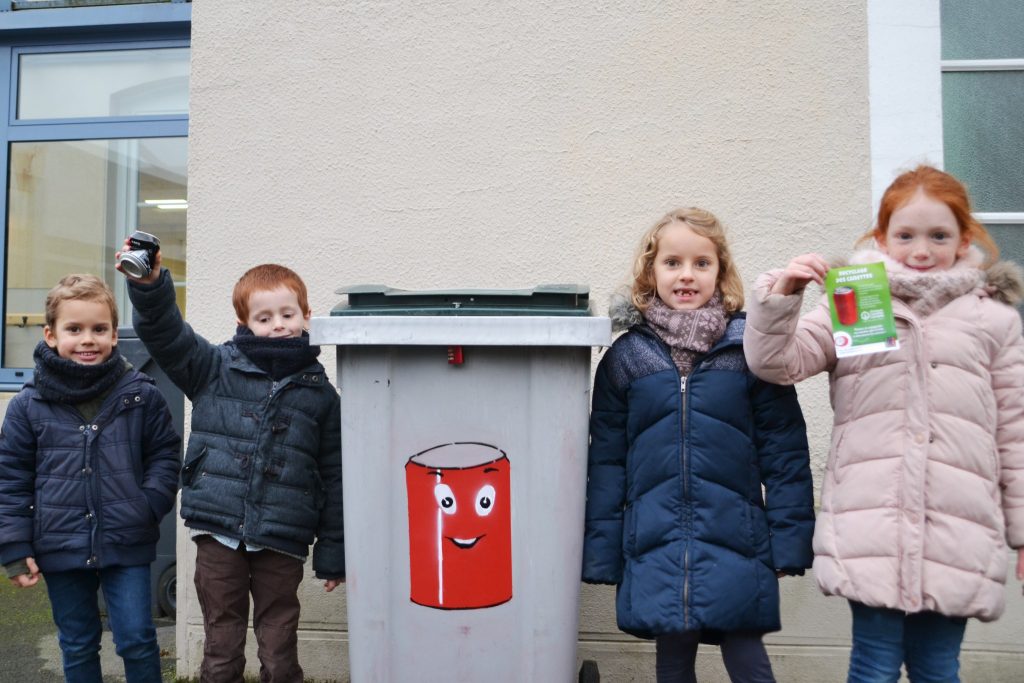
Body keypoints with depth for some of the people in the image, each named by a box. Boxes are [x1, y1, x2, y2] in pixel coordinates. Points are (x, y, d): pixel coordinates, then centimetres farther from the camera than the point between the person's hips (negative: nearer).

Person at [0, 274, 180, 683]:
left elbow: (165, 455, 3)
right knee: (77, 646, 17)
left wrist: (150, 506, -12)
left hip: (127, 545, -1)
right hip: (61, 551, 2)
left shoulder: (141, 395, -5)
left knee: (137, 640, 5)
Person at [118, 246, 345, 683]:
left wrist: (332, 554, 4)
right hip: (218, 532, 1)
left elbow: (333, 477, 4)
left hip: (282, 543, 0)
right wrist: (148, 285, -27)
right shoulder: (215, 369, 4)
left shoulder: (320, 393, 3)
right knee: (221, 643, 13)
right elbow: (165, 335, -7)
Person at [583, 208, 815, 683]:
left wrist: (788, 543, -2)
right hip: (657, 550, 2)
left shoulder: (750, 350, -1)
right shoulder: (625, 357, 3)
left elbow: (784, 452, 0)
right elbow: (606, 462, 4)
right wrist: (602, 554, 3)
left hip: (736, 548, -1)